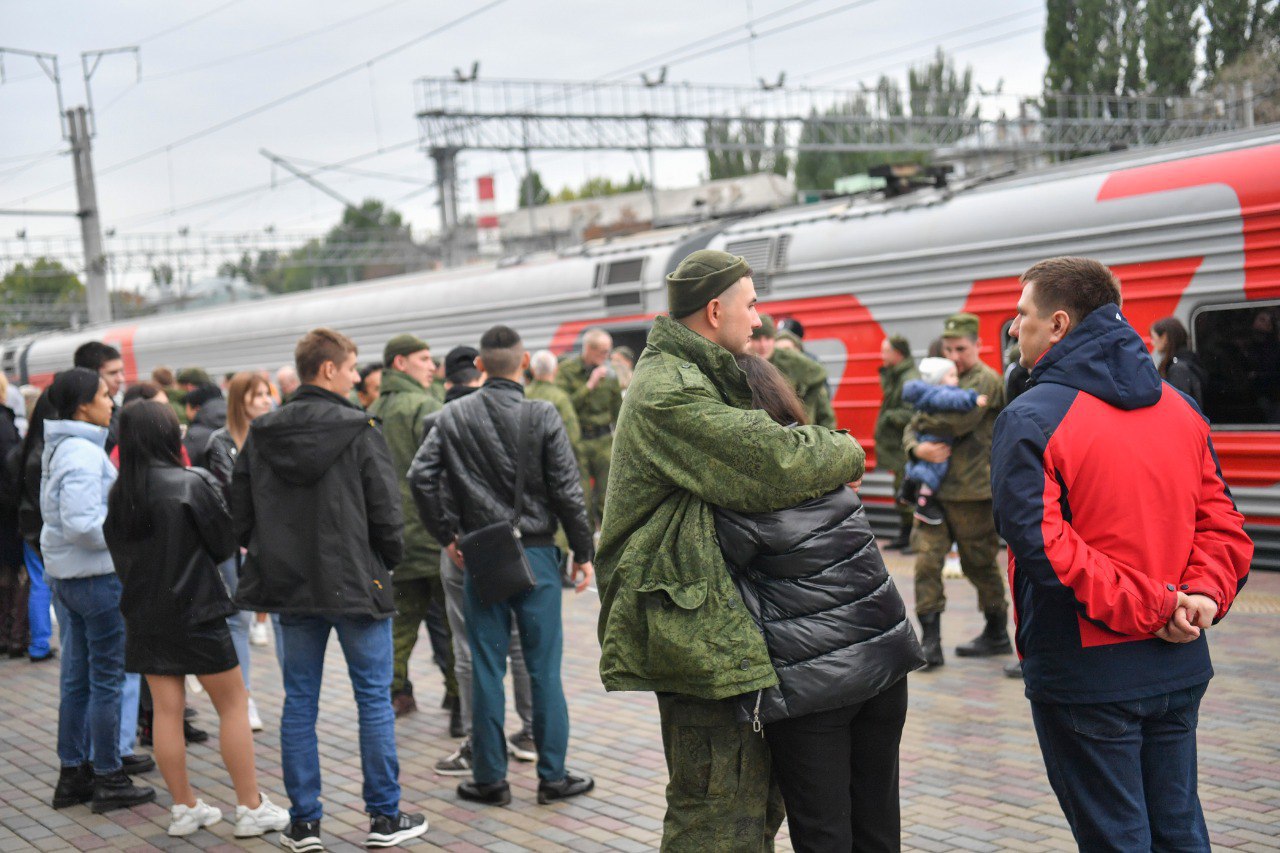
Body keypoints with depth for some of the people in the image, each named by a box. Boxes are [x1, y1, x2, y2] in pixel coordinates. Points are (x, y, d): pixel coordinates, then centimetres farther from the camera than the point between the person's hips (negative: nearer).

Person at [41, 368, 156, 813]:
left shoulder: (60, 449, 13)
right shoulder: (83, 455, -19)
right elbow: (82, 524, -26)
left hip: (65, 574, 10)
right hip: (97, 576, -10)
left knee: (77, 679, 15)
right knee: (107, 680, 0)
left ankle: (72, 775, 22)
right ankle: (109, 780, 8)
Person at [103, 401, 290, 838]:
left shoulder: (118, 494, 1)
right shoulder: (193, 483, -14)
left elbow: (119, 553, 10)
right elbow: (226, 544, -7)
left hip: (143, 615, 5)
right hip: (195, 610, -5)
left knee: (166, 711, 9)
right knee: (233, 705, 5)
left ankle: (184, 807, 16)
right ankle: (251, 807, 7)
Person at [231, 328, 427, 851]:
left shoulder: (262, 435, 3)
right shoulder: (359, 431, -12)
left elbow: (240, 513, 6)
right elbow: (386, 512, -11)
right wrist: (388, 562, 6)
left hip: (291, 590, 4)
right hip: (356, 586, -4)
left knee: (299, 703, 10)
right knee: (374, 699, 6)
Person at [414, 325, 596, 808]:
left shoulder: (454, 416, 0)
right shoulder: (543, 417, -8)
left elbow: (424, 477, -3)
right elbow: (567, 490, -8)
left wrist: (447, 535, 7)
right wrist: (583, 552, 1)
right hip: (535, 554, -2)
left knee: (486, 669, 7)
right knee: (544, 668, 5)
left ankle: (490, 779, 13)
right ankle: (553, 776, 12)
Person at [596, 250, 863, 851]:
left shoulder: (704, 379, 20)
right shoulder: (668, 390, -16)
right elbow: (775, 464, -23)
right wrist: (846, 455, -4)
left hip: (720, 624, 11)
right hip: (696, 627, -11)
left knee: (760, 798, 18)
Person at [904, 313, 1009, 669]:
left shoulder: (986, 380, -6)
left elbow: (958, 420, -23)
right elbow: (911, 430, 13)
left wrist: (924, 420, -5)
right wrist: (918, 448, -10)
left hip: (972, 491, -6)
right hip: (936, 489, 6)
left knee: (979, 565, 6)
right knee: (927, 559, -4)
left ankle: (998, 634, 23)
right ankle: (930, 640, -2)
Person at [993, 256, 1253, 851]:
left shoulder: (1030, 420, -13)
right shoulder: (1180, 408, 8)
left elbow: (1042, 545, -23)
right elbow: (1222, 523, 4)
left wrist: (1146, 606, -19)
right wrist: (1203, 594, -9)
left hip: (1086, 675, -6)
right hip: (1180, 668, 6)